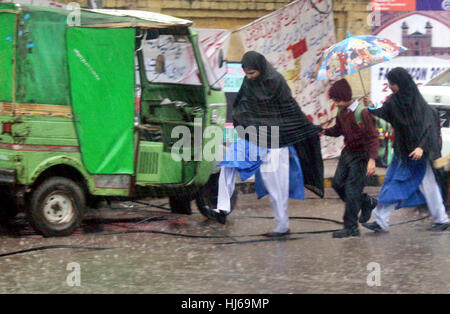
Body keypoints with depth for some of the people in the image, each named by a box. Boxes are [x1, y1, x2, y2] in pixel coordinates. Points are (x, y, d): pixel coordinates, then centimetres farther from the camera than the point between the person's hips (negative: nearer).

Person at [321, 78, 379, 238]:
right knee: (338, 183, 12)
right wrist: (325, 132, -4)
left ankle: (351, 228, 0)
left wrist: (372, 159, -31)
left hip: (360, 156, -9)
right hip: (347, 152, 9)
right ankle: (367, 203, 30)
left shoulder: (361, 113, -22)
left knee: (351, 190, -7)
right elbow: (338, 129, 17)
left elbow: (372, 137, -22)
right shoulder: (342, 111, 3)